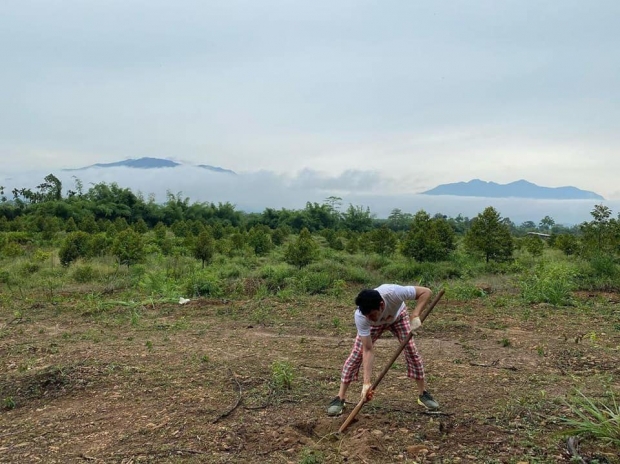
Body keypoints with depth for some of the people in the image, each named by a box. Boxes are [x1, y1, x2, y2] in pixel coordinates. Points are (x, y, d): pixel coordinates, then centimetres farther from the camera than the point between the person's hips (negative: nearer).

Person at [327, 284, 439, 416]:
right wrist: (367, 382, -40)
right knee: (356, 354, -11)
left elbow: (426, 292, -37)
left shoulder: (393, 293, -48)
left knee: (411, 350, -8)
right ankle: (340, 398, -2)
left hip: (397, 315, 1)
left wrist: (415, 316, -49)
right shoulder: (360, 316, -41)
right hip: (374, 324, -1)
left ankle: (423, 394, 11)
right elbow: (368, 351, -36)